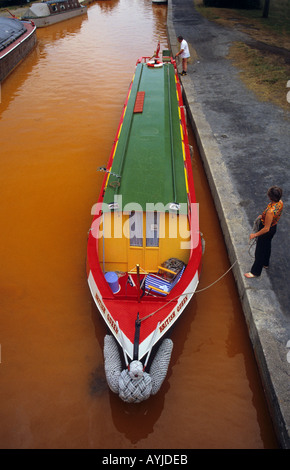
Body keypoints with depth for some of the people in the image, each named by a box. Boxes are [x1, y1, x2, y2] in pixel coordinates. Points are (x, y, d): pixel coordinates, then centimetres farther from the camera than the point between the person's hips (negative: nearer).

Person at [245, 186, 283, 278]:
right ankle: (265, 263, 56)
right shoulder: (280, 202, -17)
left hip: (266, 231, -8)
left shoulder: (270, 211, -42)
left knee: (260, 251, 11)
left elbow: (266, 229, -32)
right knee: (267, 246, 31)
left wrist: (255, 235, -20)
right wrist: (263, 216, 15)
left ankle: (255, 272, 30)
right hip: (273, 227, 8)